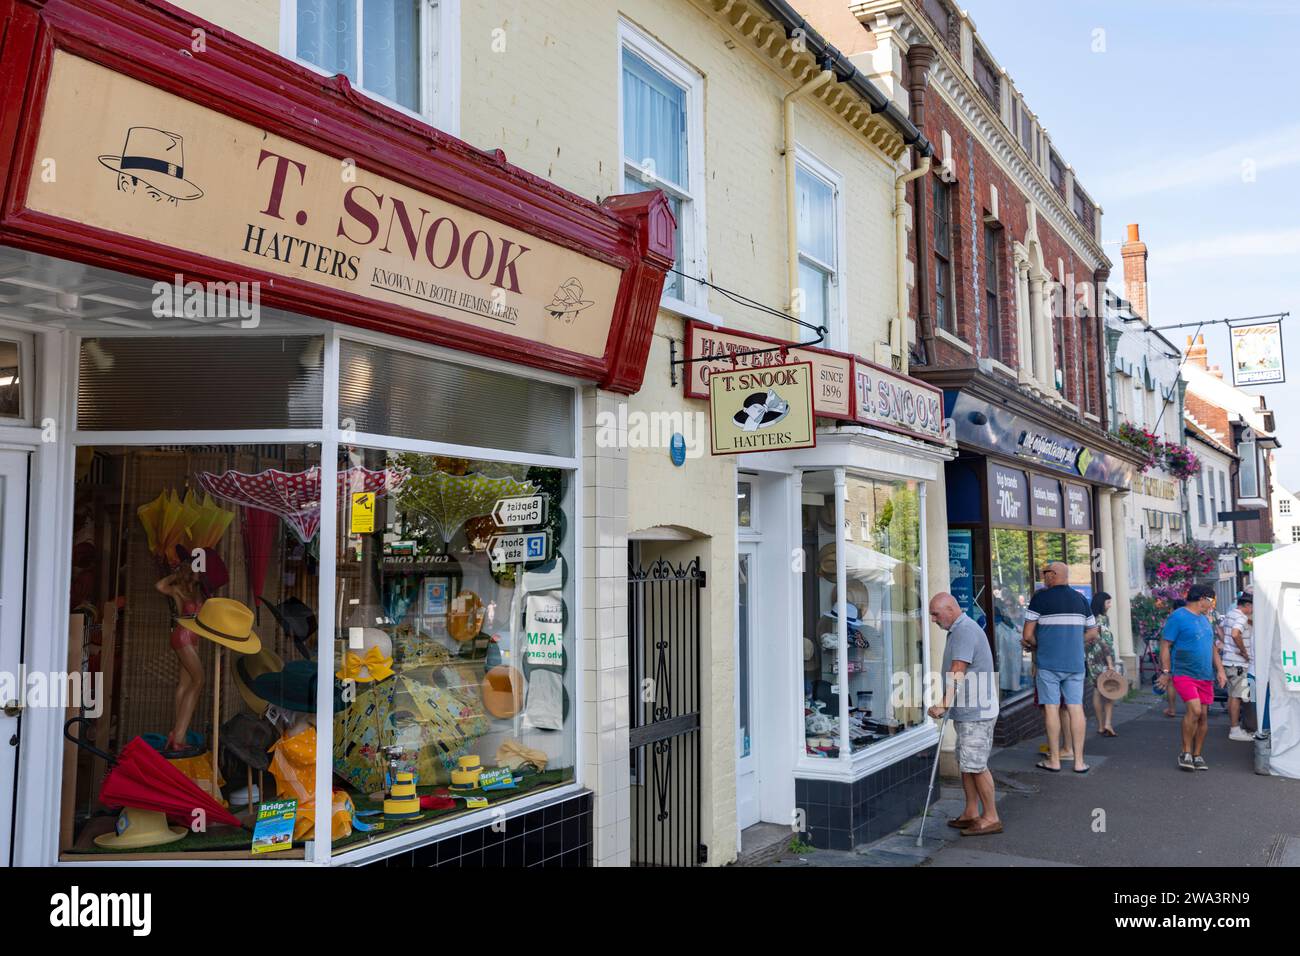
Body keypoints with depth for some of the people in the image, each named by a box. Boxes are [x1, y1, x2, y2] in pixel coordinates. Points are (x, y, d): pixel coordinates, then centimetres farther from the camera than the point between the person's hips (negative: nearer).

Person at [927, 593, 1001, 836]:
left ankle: (991, 818, 5)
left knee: (975, 764, -4)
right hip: (966, 712, 10)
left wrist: (944, 704, -33)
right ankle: (971, 813, 22)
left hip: (976, 712, -10)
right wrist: (946, 704, 24)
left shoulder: (965, 631, -18)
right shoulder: (958, 630, 15)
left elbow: (958, 673, -28)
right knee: (965, 763, 14)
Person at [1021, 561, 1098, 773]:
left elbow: (1028, 635, -8)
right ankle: (1079, 761, 8)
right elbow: (1093, 634, 16)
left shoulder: (1041, 597, -6)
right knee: (1076, 708, 6)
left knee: (1051, 708, 1)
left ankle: (1054, 760, 5)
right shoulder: (1081, 599, 9)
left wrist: (1035, 644, 12)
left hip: (1049, 663, -4)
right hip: (1075, 663, 4)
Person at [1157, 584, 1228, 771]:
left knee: (1203, 715, 5)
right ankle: (1185, 752, -6)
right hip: (1184, 674, -8)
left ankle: (1197, 755, 16)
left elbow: (1212, 647, 25)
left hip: (1205, 676, 8)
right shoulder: (1178, 617, -7)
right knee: (1194, 709, -20)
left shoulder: (1204, 619, 18)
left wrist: (1220, 670, 15)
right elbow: (1165, 646, -9)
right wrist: (1165, 672, -12)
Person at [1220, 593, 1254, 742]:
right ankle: (1235, 730, -3)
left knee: (1232, 695, 15)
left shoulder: (1229, 614, 13)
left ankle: (1233, 727, 22)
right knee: (1237, 696, -6)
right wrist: (1244, 651, -21)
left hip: (1228, 660, 10)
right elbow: (1235, 634, -32)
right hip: (1237, 662, -10)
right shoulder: (1242, 617, -16)